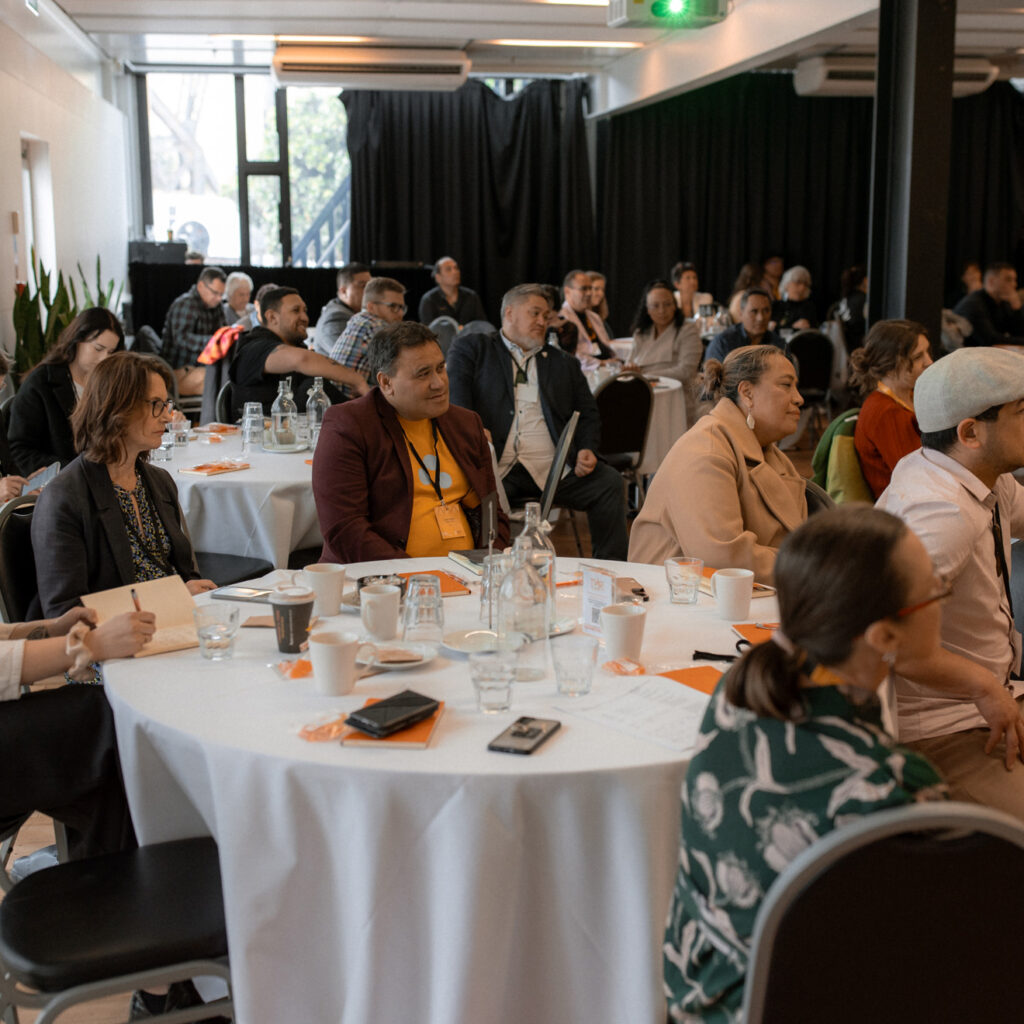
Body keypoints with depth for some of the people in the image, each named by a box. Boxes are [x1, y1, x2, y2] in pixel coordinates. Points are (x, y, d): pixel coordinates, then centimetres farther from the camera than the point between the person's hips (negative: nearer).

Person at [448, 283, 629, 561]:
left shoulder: (563, 363, 27)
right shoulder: (471, 348, 16)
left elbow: (588, 415, 23)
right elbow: (455, 395, 0)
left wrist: (587, 450, 1)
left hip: (553, 468, 3)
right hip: (497, 468, -3)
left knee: (610, 483, -21)